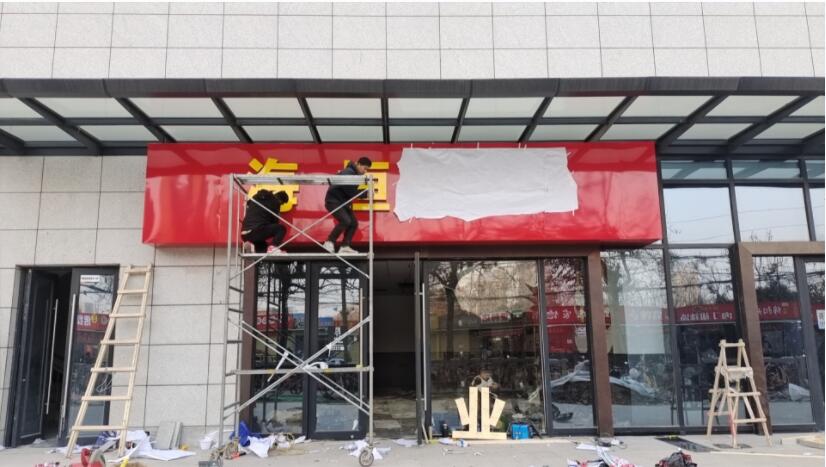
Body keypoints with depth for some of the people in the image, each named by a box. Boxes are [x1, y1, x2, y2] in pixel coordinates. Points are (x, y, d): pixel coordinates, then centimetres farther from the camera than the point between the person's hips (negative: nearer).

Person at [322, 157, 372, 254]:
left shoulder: (356, 174, 9)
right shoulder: (348, 173, -21)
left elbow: (352, 191, 7)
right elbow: (351, 192, -26)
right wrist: (366, 193, -18)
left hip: (342, 202, 10)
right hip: (333, 201, -10)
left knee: (354, 223, 2)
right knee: (346, 221, -23)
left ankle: (345, 247, 5)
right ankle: (330, 242, -11)